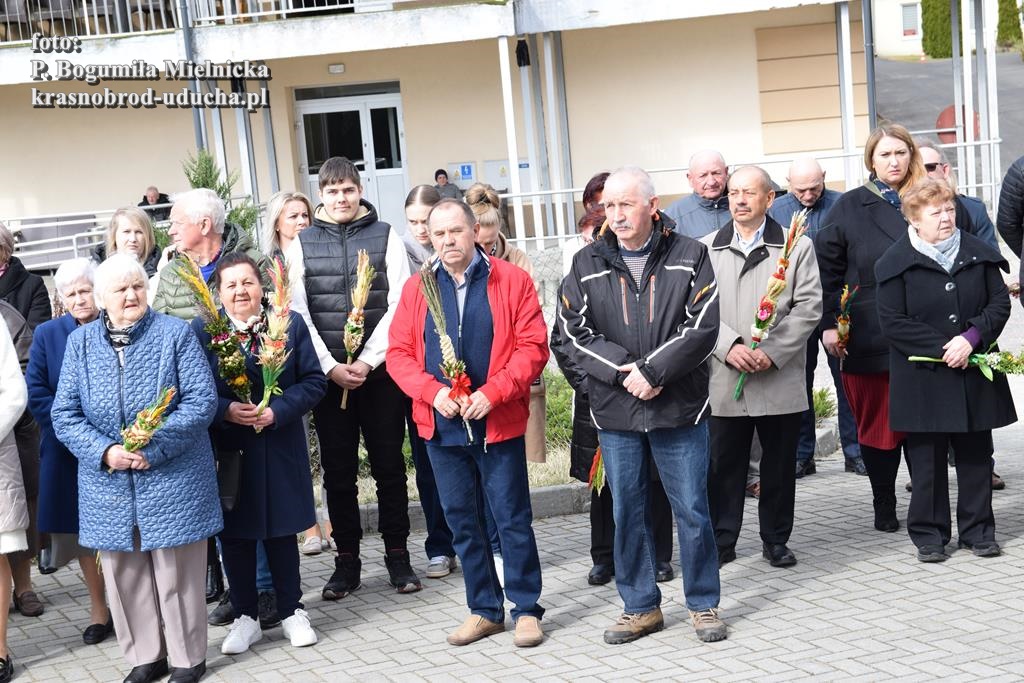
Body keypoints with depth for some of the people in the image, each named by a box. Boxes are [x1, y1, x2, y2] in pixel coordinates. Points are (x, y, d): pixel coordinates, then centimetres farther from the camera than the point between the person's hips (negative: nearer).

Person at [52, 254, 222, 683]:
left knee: (177, 574, 5)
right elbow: (65, 414, 2)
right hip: (109, 484, 3)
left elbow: (202, 400, -10)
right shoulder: (80, 342, 5)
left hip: (172, 480, -3)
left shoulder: (175, 334, -3)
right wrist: (106, 452, -15)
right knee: (123, 575, 11)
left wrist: (152, 447, -18)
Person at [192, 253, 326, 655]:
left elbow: (313, 382, -3)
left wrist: (276, 411, -16)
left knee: (282, 531, 10)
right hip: (226, 450, 0)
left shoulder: (290, 323, -2)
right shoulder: (201, 331, -4)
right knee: (234, 535, 8)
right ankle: (246, 618, 21)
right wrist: (227, 410, -19)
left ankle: (291, 612, 24)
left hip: (280, 449, 0)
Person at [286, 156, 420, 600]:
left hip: (379, 370, -1)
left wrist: (367, 361, -12)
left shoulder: (385, 237, 4)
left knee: (389, 466, 5)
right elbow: (297, 312, 1)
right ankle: (347, 561, 15)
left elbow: (398, 305, -2)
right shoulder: (302, 244, 7)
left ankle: (397, 556, 16)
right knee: (338, 472, 5)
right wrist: (330, 366, -9)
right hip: (327, 373, 1)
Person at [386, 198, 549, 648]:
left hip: (498, 423, -3)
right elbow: (398, 353, 4)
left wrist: (493, 393, -17)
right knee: (461, 520, 11)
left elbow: (533, 346, -7)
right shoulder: (416, 289, 8)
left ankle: (526, 609, 14)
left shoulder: (512, 281, -2)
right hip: (441, 425, 4)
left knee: (512, 518, 2)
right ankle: (484, 609, 23)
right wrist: (432, 391, -12)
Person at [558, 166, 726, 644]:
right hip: (615, 411, 2)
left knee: (692, 509, 4)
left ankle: (703, 604, 19)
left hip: (680, 407, -2)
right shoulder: (587, 264, 5)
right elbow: (575, 333, -2)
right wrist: (625, 371, -14)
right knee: (627, 511, 10)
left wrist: (653, 372, -17)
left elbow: (702, 328, -9)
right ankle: (640, 607, 23)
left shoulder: (689, 257, -1)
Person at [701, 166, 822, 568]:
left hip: (780, 380, -1)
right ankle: (721, 542, 15)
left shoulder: (797, 246, 5)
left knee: (780, 466, 9)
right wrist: (730, 347, -14)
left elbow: (809, 307, -2)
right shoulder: (707, 249, 9)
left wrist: (772, 352, -13)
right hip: (724, 380, 1)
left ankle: (776, 540, 21)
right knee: (723, 465, 5)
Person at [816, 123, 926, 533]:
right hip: (867, 338, -1)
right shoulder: (850, 207, 4)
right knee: (876, 422, 5)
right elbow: (826, 268, 2)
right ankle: (884, 506, 16)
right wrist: (828, 324, -5)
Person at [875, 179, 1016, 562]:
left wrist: (971, 337, -12)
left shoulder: (978, 254, 6)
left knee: (976, 455, 10)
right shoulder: (897, 263, -5)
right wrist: (941, 349, -15)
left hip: (975, 374, 3)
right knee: (927, 459, 3)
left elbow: (999, 303, 5)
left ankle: (978, 530, 22)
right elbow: (892, 322, -9)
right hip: (922, 380, -3)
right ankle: (929, 534, 14)